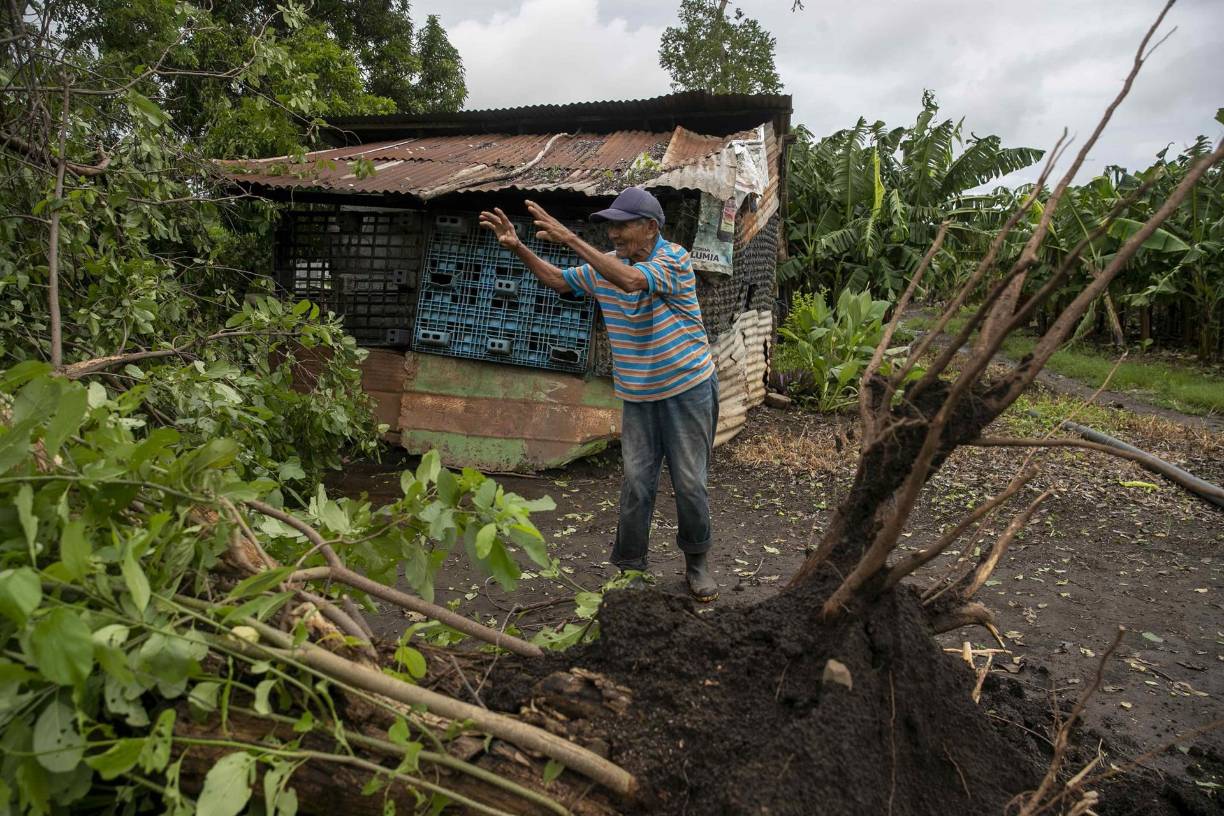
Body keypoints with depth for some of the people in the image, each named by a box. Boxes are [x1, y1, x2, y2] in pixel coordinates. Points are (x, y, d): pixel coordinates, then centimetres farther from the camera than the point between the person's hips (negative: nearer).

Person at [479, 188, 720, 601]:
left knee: (690, 483, 5)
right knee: (636, 483, 5)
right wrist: (518, 247, -2)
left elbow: (630, 279, -35)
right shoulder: (605, 264, 3)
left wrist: (570, 239, -36)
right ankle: (629, 566, 16)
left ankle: (696, 560, 26)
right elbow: (557, 280, 13)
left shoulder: (674, 259, -17)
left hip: (687, 389, -4)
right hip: (638, 395, 5)